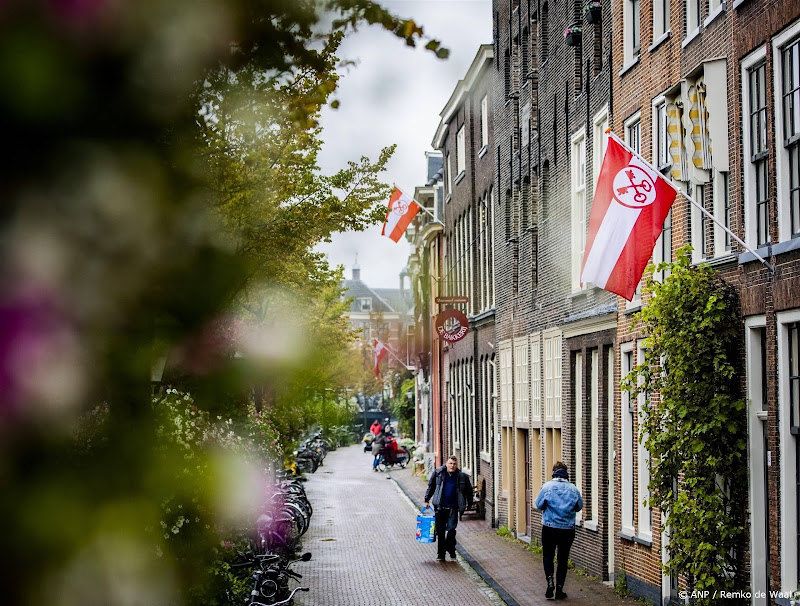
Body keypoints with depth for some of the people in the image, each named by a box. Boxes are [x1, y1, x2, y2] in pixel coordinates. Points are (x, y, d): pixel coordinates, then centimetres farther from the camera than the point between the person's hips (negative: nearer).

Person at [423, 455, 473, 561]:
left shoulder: (462, 477, 0)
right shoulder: (438, 473, 1)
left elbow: (469, 490, 14)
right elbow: (431, 487, 13)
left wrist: (468, 503, 14)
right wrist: (427, 500, 14)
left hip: (453, 508, -1)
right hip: (440, 507, 1)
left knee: (451, 529, -11)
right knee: (440, 531, 4)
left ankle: (451, 549, 10)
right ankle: (440, 553, 14)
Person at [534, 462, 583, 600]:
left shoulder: (547, 486, -8)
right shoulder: (573, 489, -3)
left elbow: (539, 505, -3)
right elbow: (579, 506, 8)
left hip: (549, 528, -1)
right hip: (568, 529, 1)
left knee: (548, 556, 12)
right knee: (563, 559, 11)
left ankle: (550, 582, -8)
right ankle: (559, 589, 11)